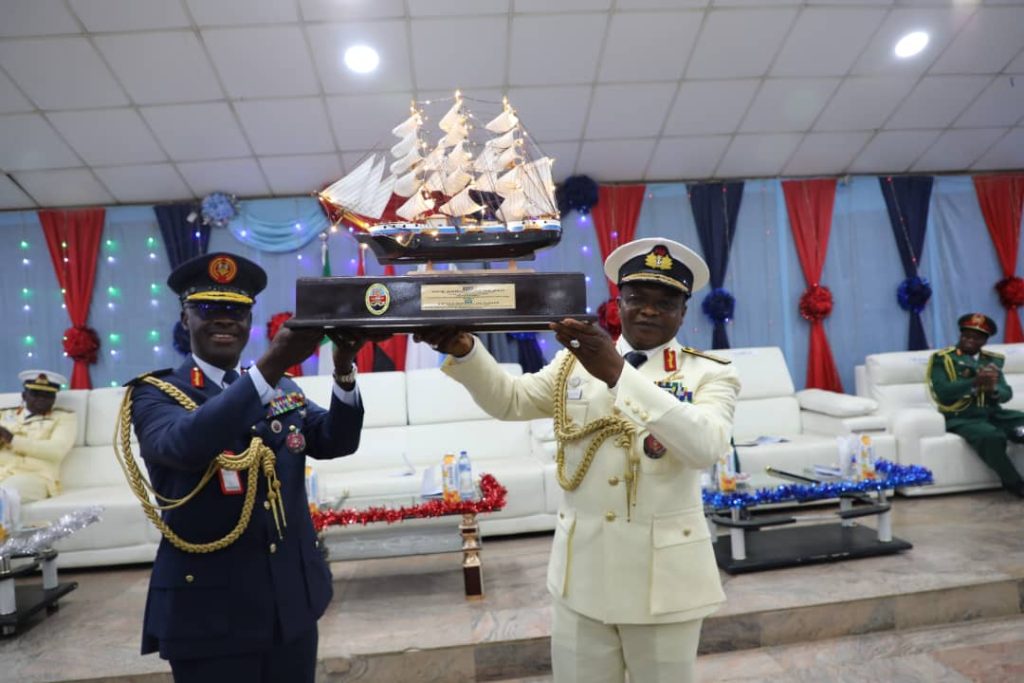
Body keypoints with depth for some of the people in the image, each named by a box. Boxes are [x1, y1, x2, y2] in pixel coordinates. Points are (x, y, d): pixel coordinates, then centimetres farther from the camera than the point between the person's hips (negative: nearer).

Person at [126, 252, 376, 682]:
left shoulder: (282, 388, 7)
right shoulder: (154, 393, -6)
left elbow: (337, 442, -6)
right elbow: (184, 444, -28)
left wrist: (344, 367, -23)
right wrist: (273, 362, -37)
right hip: (210, 613, -4)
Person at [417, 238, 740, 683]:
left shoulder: (710, 374, -3)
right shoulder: (576, 362, 6)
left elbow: (706, 446, -22)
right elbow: (509, 400, -4)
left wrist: (620, 374, -32)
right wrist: (463, 350, -22)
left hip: (663, 572, -1)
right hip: (581, 568, 2)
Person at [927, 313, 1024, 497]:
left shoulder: (993, 359, 17)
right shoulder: (941, 358, -1)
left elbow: (1006, 394, 8)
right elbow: (943, 392, -15)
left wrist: (993, 388, -15)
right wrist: (975, 382, -26)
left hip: (993, 414, 6)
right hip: (961, 418, -6)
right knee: (991, 437, -34)